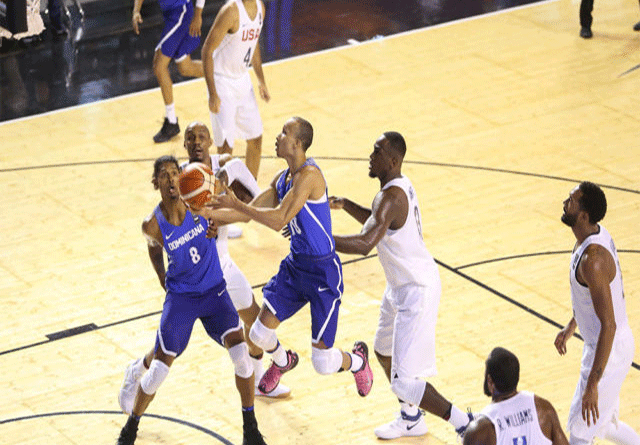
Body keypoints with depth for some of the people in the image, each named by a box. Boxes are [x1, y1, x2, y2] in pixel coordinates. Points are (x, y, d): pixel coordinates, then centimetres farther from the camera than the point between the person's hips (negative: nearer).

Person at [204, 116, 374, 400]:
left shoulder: (309, 175, -23)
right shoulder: (282, 179, 6)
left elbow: (278, 220, -29)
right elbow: (251, 211, 13)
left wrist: (236, 205, -26)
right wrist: (208, 214, 2)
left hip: (323, 271, -8)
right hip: (295, 265, 8)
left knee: (323, 363, -6)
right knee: (260, 333, 5)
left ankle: (357, 360, 29)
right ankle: (283, 361, 41)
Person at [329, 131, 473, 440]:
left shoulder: (391, 197, -27)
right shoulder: (400, 185, 4)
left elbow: (364, 244, -41)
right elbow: (379, 223, 24)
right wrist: (345, 205, 12)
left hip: (416, 293, -11)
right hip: (401, 286, 11)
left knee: (404, 382, -9)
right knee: (384, 351, 29)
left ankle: (465, 425, 3)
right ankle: (411, 420, 46)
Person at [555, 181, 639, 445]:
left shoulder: (593, 259, -31)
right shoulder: (596, 234, 0)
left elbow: (608, 325, -30)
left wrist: (592, 384, -28)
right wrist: (571, 327, 28)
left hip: (610, 351, -10)